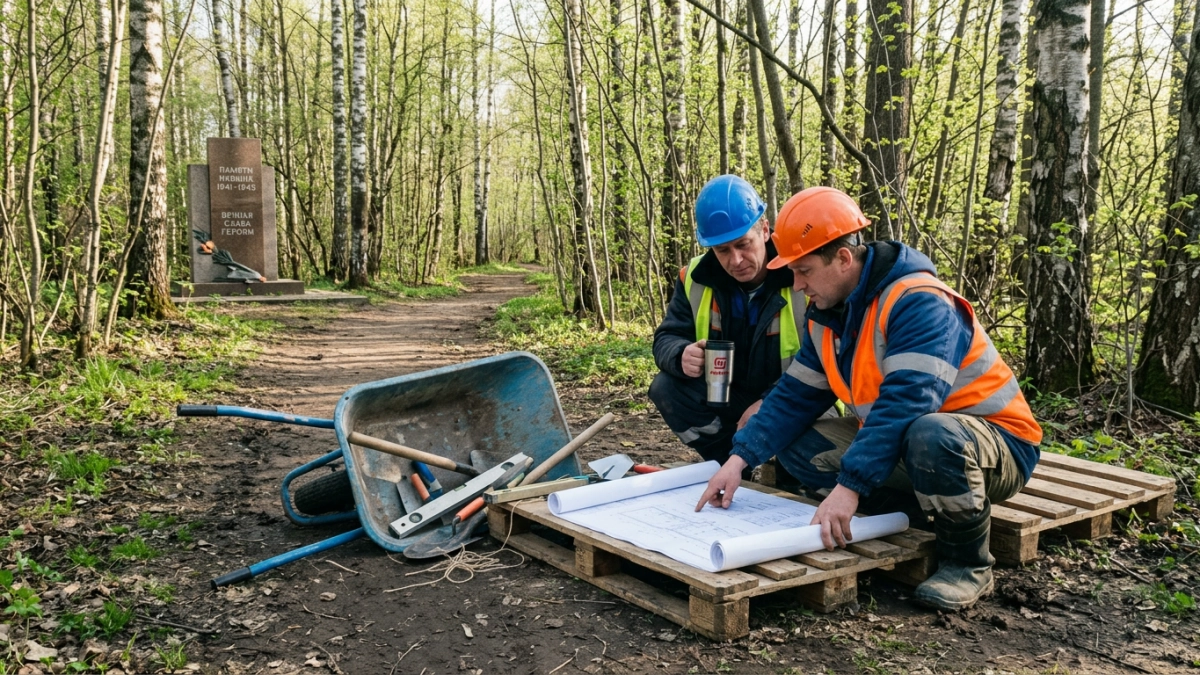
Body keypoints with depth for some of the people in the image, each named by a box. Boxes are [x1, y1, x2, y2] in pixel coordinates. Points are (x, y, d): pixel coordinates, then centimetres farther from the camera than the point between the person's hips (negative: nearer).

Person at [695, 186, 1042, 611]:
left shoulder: (918, 303, -25)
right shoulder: (827, 315, 2)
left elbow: (904, 403, -36)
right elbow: (794, 397, 2)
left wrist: (849, 486, -41)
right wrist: (740, 458, -10)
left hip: (998, 445, -7)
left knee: (931, 436, -41)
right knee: (796, 446, -4)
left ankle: (969, 564, -15)